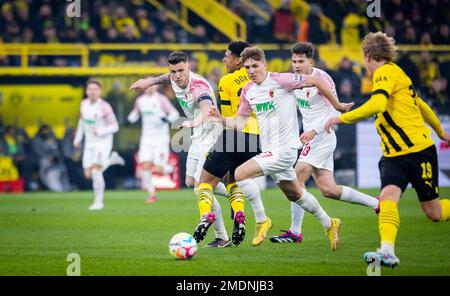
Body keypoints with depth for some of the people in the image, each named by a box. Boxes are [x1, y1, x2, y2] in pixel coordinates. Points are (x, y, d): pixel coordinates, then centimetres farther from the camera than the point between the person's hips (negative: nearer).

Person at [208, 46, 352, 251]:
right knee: (295, 195, 19)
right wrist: (222, 120, -5)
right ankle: (329, 225, 37)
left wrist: (337, 105, -2)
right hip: (270, 150, 8)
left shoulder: (280, 80, -14)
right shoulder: (247, 91, 8)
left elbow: (316, 81, -9)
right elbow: (241, 122, 14)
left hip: (284, 148, -8)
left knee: (241, 174, -19)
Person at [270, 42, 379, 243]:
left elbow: (335, 111, -18)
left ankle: (295, 232, -10)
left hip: (322, 137, -8)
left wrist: (314, 130, -25)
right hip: (311, 138, 8)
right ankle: (376, 204, 19)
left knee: (297, 179, -15)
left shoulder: (322, 78, -14)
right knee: (328, 190, 5)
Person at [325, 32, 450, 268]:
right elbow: (421, 105, 31)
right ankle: (387, 251, -37)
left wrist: (341, 118, -21)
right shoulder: (394, 73, 18)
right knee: (388, 197, -19)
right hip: (393, 157, 8)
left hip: (419, 151, -8)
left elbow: (377, 105, -29)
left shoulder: (385, 73, -11)